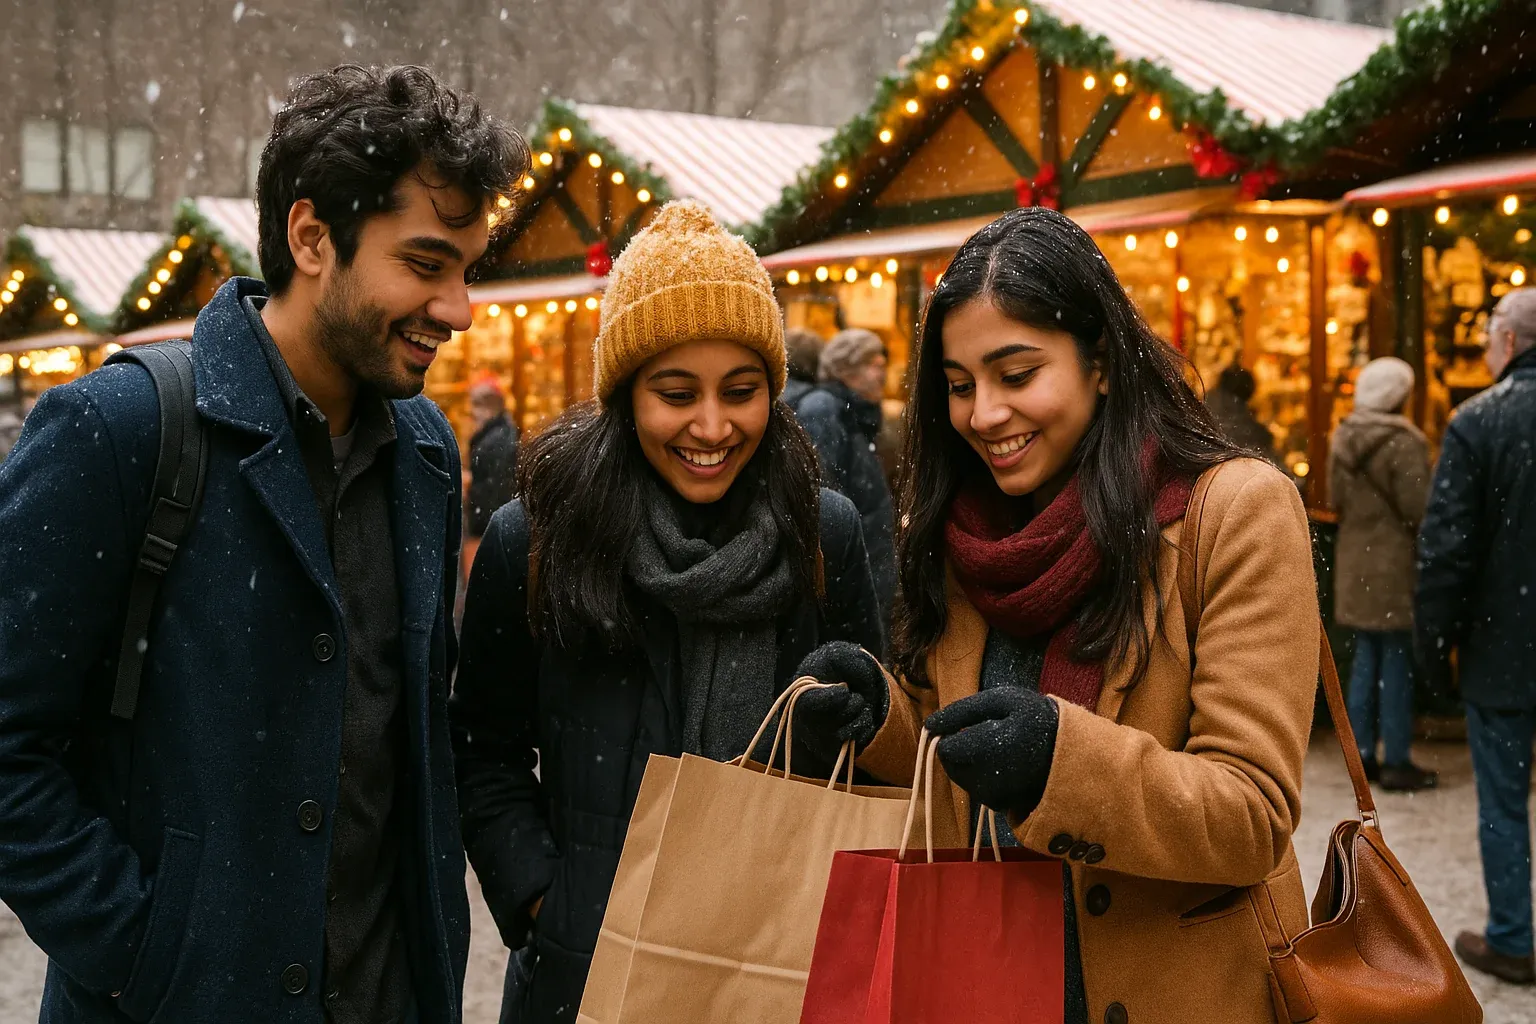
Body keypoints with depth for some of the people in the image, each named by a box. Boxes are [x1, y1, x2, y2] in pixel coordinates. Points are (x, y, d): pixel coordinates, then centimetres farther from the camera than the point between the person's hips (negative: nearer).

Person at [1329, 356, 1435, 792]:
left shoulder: (1343, 438, 6)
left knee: (1366, 658, 14)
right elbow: (1417, 509, -16)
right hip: (1395, 565, -7)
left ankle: (1363, 754, 19)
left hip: (1356, 566, 7)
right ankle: (1396, 762, 6)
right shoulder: (1402, 442, -17)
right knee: (1398, 662, 0)